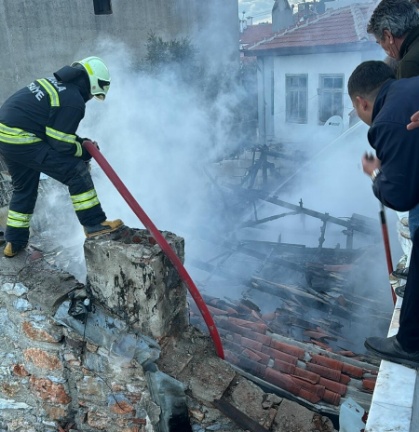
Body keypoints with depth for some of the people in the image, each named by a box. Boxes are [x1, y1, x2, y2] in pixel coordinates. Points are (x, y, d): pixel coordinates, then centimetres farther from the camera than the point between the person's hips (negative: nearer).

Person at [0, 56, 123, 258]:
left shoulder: (55, 82, 14)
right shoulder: (73, 102, -14)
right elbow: (61, 145, -13)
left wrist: (80, 142, 13)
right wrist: (85, 152, 3)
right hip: (21, 140, -10)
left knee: (24, 188, 23)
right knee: (76, 171, -7)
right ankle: (94, 224, -1)